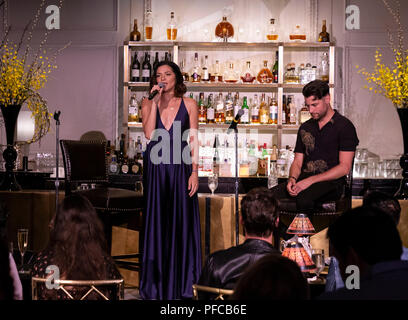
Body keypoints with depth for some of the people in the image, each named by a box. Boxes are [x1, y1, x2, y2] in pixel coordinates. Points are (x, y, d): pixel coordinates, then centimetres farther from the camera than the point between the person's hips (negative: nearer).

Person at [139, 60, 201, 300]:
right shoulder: (149, 105, 7)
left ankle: (181, 284, 8)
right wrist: (155, 102, -10)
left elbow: (193, 141, 2)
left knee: (181, 223, 1)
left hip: (180, 168, -1)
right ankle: (156, 286, 10)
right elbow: (149, 134, -10)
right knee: (156, 223, 3)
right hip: (156, 169, 1)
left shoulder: (189, 105, 4)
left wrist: (194, 172, -6)